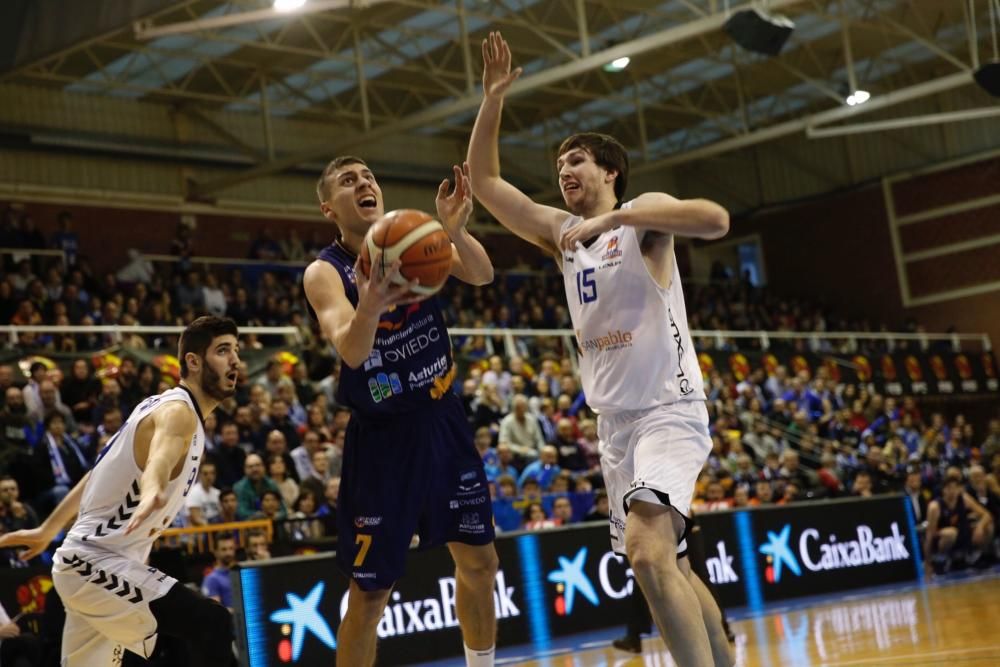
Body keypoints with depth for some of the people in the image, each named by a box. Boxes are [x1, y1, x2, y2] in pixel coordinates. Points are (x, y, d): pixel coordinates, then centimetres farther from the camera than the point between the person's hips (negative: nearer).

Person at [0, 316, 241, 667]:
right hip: (97, 562, -10)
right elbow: (161, 454, -42)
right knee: (212, 623, -24)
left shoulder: (158, 404, 13)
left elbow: (101, 472, 21)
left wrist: (48, 530, 29)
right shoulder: (178, 411, -17)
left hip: (90, 560, 10)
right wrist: (152, 492, -64)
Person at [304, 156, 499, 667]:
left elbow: (481, 276, -16)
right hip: (382, 437, -4)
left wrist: (455, 231, -37)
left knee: (479, 561, 14)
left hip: (443, 420, 5)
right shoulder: (325, 273, -12)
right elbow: (351, 352, -29)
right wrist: (369, 307, -51)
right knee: (369, 594, -2)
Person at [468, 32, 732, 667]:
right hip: (614, 419, 8)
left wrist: (613, 217, -29)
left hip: (669, 411, -8)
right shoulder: (560, 230, 13)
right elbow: (484, 180, 11)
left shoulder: (643, 212, -6)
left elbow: (716, 219, -27)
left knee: (648, 550, -27)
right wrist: (493, 98, 2)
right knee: (669, 565, 14)